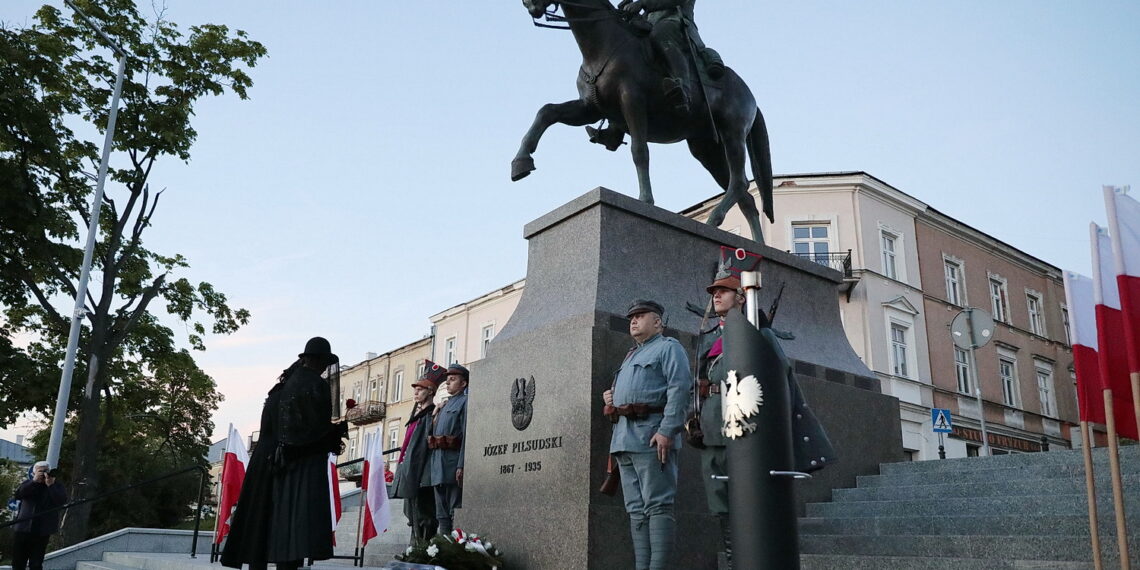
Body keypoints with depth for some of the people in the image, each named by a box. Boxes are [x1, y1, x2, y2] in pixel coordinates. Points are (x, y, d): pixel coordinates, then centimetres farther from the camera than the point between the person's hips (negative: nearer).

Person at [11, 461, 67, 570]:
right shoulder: (29, 483, 9)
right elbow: (17, 495, -10)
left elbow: (62, 501, -13)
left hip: (42, 532, -2)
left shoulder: (57, 486, 3)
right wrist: (34, 481, -17)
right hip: (22, 529, 3)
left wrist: (51, 485, -18)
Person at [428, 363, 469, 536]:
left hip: (453, 460, -9)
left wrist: (461, 465, -20)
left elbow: (466, 435, -14)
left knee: (455, 509, -7)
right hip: (438, 460, 9)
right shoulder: (445, 405, 22)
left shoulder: (464, 402, -5)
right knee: (442, 513, 10)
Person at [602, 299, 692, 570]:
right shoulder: (631, 356, 28)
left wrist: (667, 430, -21)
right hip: (623, 439, 9)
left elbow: (679, 388, -11)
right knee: (636, 510, 6)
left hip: (650, 436, -8)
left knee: (657, 506, -10)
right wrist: (609, 398, 14)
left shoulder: (668, 347, 3)